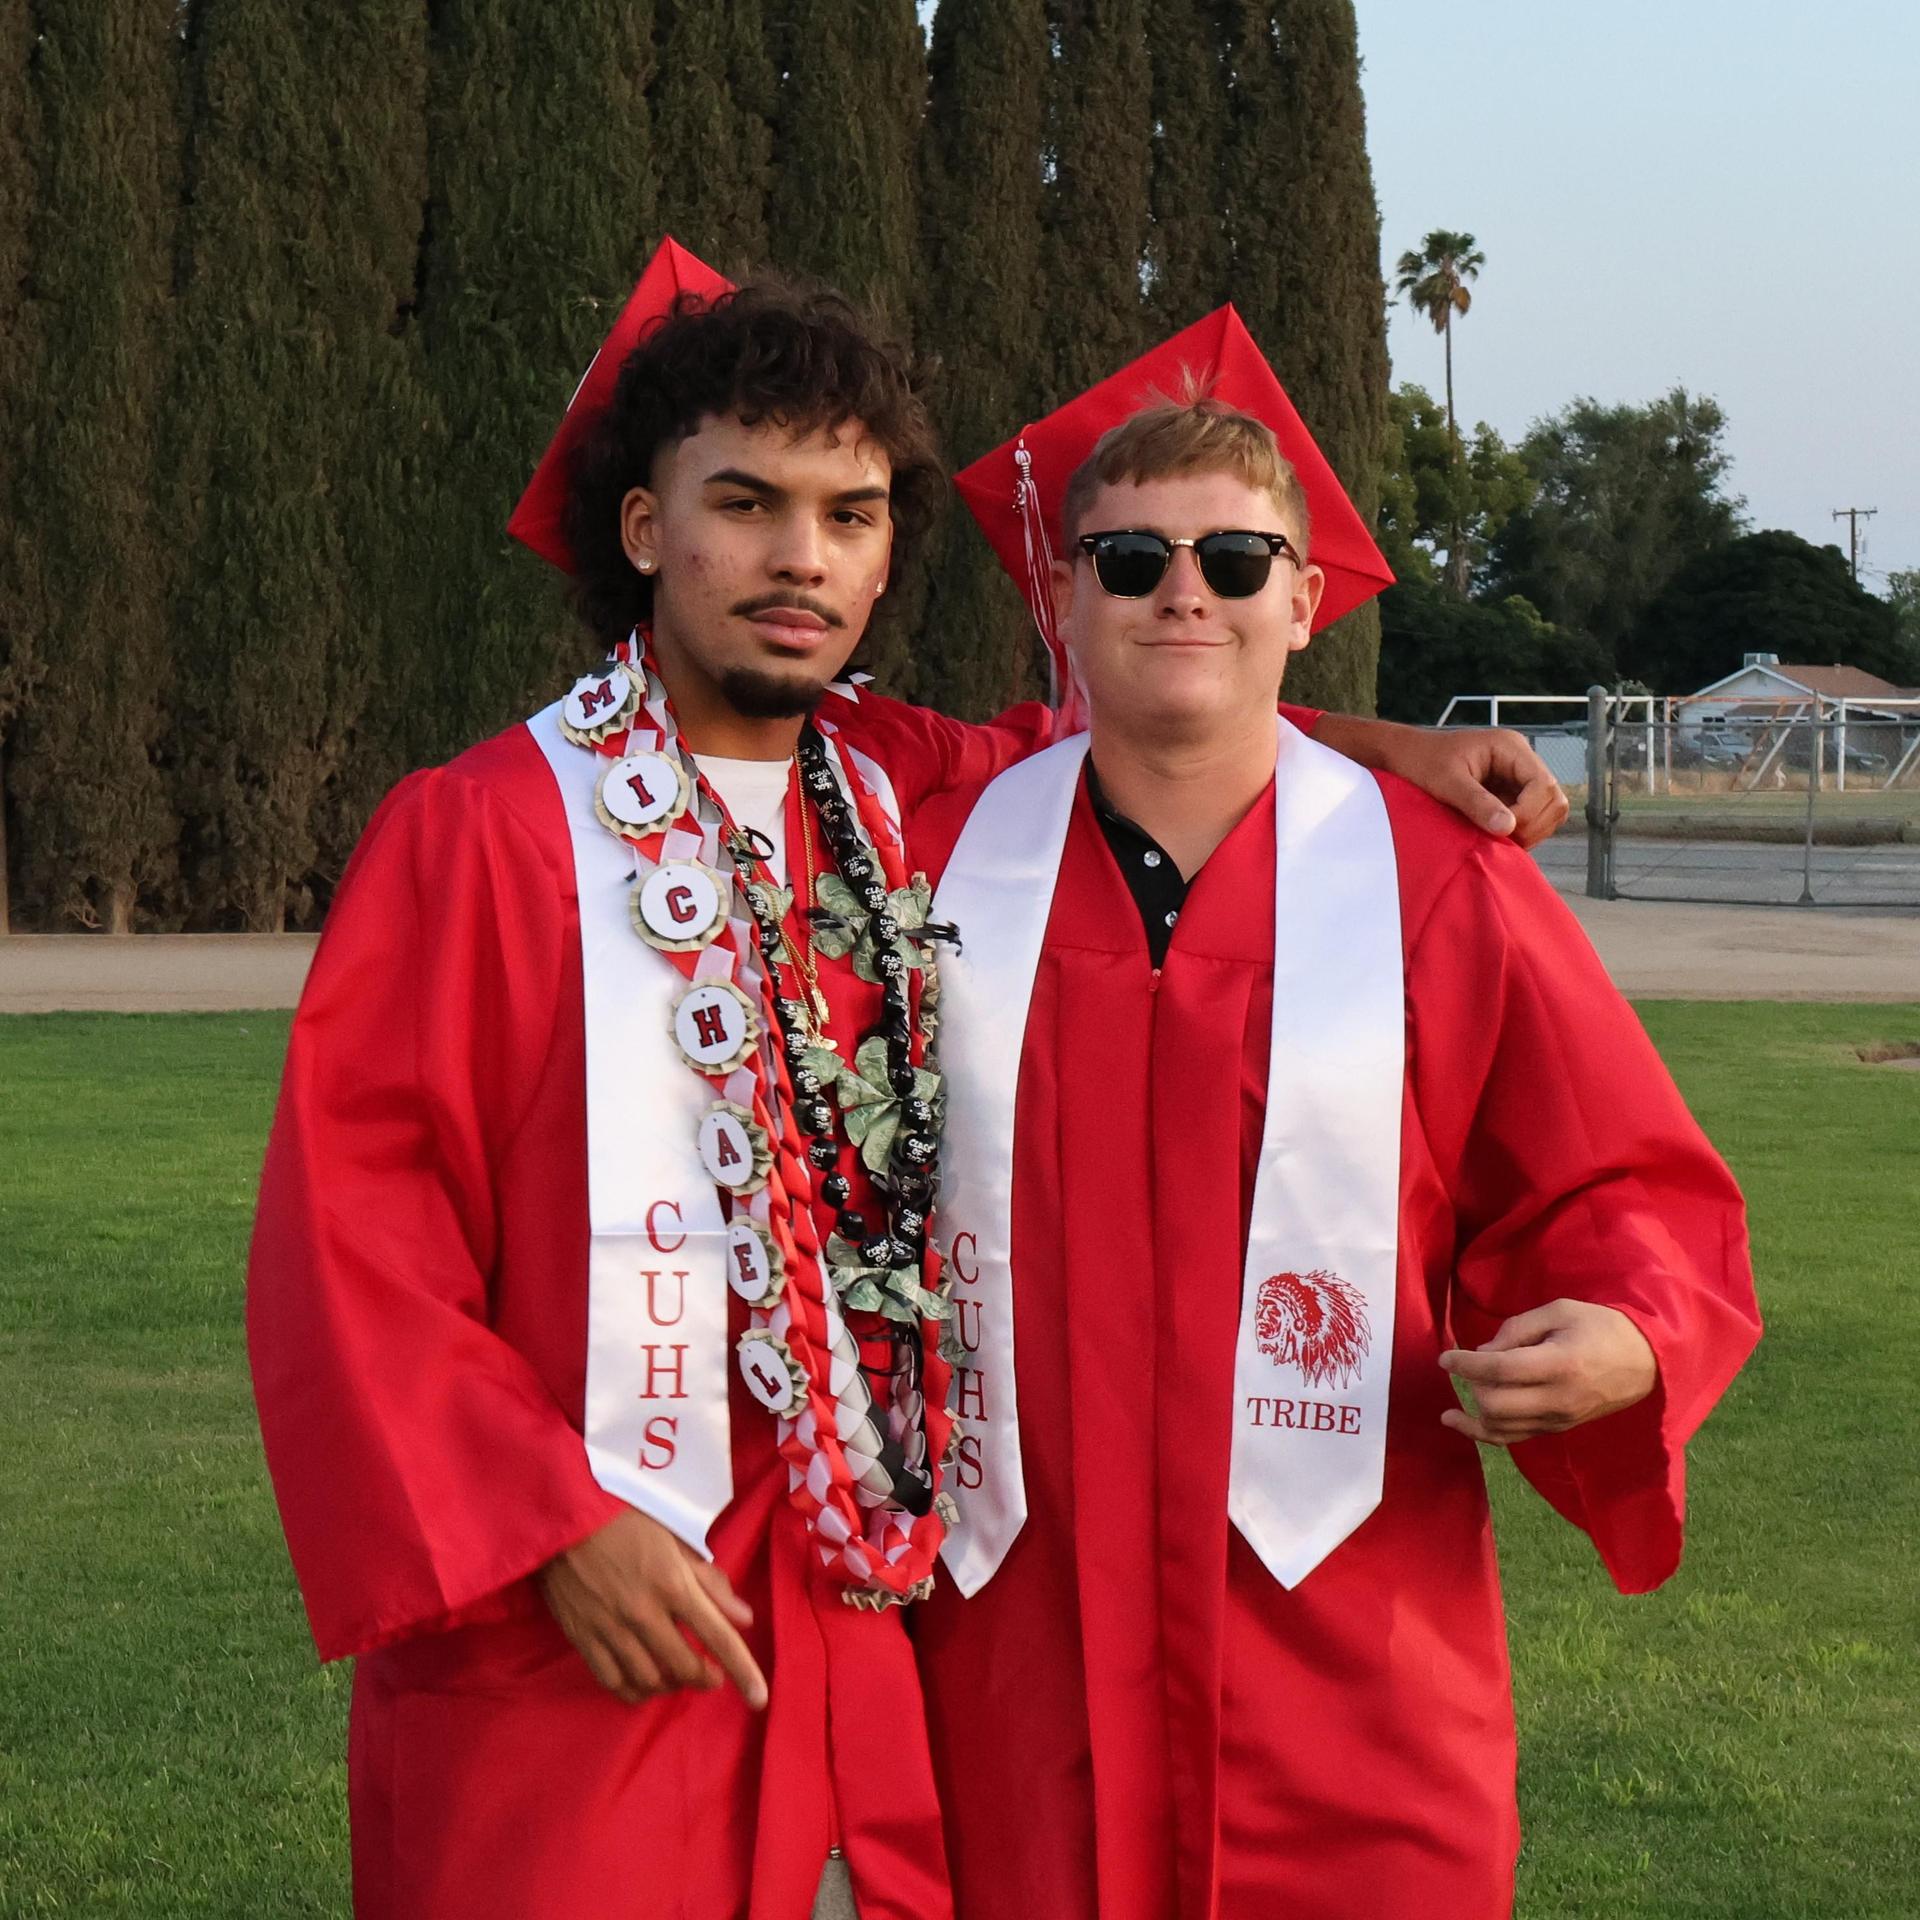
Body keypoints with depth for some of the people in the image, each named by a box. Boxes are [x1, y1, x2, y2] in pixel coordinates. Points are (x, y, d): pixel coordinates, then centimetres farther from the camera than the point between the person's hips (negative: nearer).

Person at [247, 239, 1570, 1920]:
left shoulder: (912, 797, 7)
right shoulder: (478, 836, -7)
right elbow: (346, 1251, -10)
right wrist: (552, 1531, -16)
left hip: (868, 1642, 5)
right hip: (568, 1649, -4)